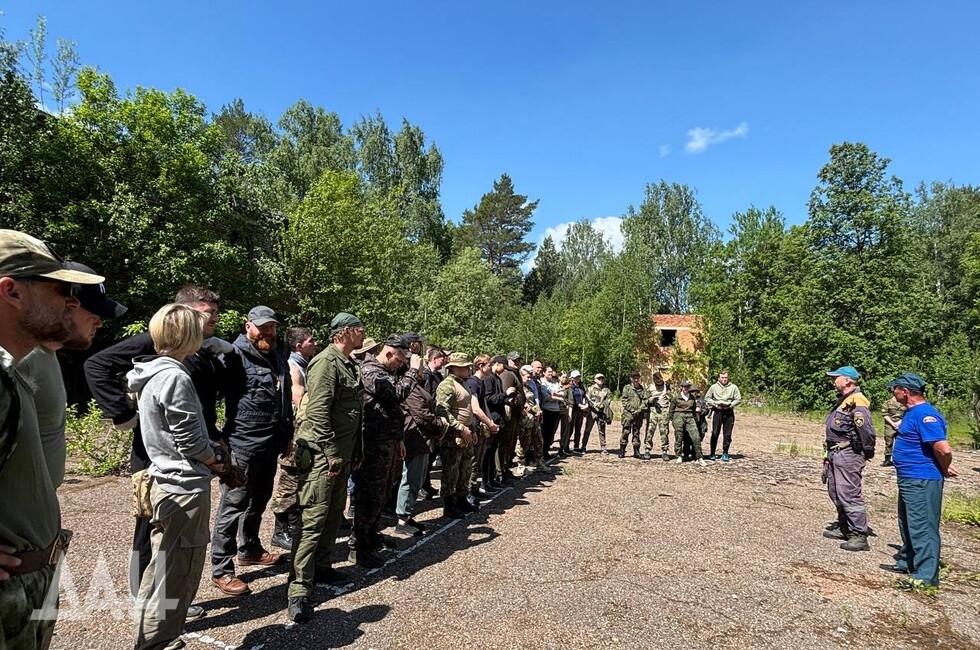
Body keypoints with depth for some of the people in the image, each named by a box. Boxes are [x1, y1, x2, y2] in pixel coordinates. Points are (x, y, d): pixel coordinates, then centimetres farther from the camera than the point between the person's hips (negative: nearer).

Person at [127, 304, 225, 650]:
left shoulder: (151, 375, 9)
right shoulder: (175, 377, -20)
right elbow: (190, 440, -20)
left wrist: (207, 459, 10)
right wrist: (216, 462, -2)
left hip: (166, 481, 10)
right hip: (185, 486, -10)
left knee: (165, 566, 22)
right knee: (176, 572, 2)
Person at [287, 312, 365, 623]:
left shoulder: (349, 364, 14)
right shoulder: (326, 362, -15)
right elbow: (318, 410, -22)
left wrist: (355, 451, 19)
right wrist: (331, 453, -22)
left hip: (341, 453, 10)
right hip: (321, 454, -9)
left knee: (334, 514, 17)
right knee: (313, 517, -7)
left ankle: (321, 566, 32)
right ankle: (298, 589, -1)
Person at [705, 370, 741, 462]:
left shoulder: (733, 387, 5)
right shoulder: (713, 387, 4)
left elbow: (738, 399, 4)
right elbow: (707, 398, 6)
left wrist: (730, 405, -10)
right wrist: (715, 404, -8)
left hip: (729, 412, 1)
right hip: (717, 412, -1)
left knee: (727, 434, 3)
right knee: (715, 433, 1)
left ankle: (725, 454, 14)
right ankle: (712, 453, 10)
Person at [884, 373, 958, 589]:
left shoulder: (924, 415, -21)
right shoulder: (911, 412, 11)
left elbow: (944, 449, -26)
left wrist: (945, 470, -13)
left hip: (922, 481, -11)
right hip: (909, 480, 11)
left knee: (922, 527, -4)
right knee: (908, 525, 21)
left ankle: (926, 576, 3)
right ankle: (907, 562, 34)